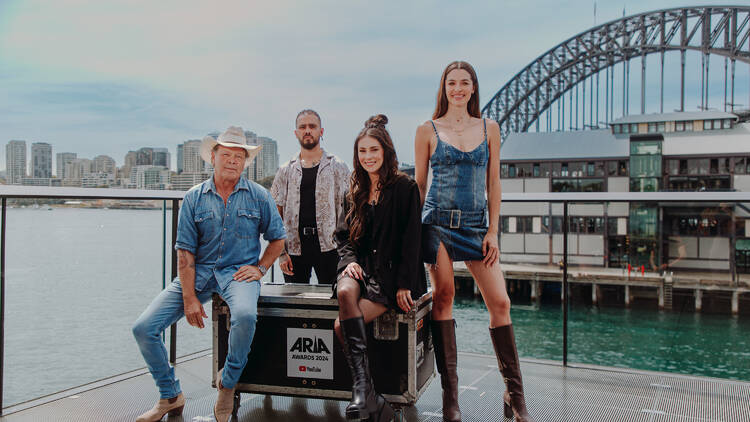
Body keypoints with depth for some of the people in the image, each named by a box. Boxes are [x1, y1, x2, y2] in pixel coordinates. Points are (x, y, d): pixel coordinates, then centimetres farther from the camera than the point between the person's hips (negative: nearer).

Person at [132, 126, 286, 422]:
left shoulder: (259, 196, 3)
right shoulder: (194, 198, 4)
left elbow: (277, 238, 13)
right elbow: (185, 251, -1)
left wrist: (260, 268, -4)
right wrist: (189, 298, -10)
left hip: (238, 272, -2)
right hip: (198, 271, 3)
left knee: (245, 315, -36)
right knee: (144, 327, -10)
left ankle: (228, 383, -6)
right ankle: (170, 397, 12)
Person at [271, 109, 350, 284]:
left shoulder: (337, 168, 6)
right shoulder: (285, 171, 11)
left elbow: (347, 211, 3)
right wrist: (281, 252, 1)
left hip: (328, 247, -2)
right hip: (294, 248, 2)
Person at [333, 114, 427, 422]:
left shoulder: (404, 187, 0)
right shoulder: (356, 192, 18)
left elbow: (411, 238, -6)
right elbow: (343, 235, 19)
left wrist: (404, 284, -13)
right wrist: (349, 260, -3)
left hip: (391, 274, -4)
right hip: (362, 268, 4)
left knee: (342, 325, -25)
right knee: (345, 291, -33)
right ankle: (364, 388, -36)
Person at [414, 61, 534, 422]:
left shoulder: (489, 129, 11)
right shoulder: (428, 130, 6)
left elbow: (493, 184, 9)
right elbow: (419, 183, 7)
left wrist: (493, 231, 2)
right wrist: (415, 229, 3)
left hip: (476, 224, 2)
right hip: (438, 221, -1)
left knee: (500, 302, -5)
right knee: (443, 296, -3)